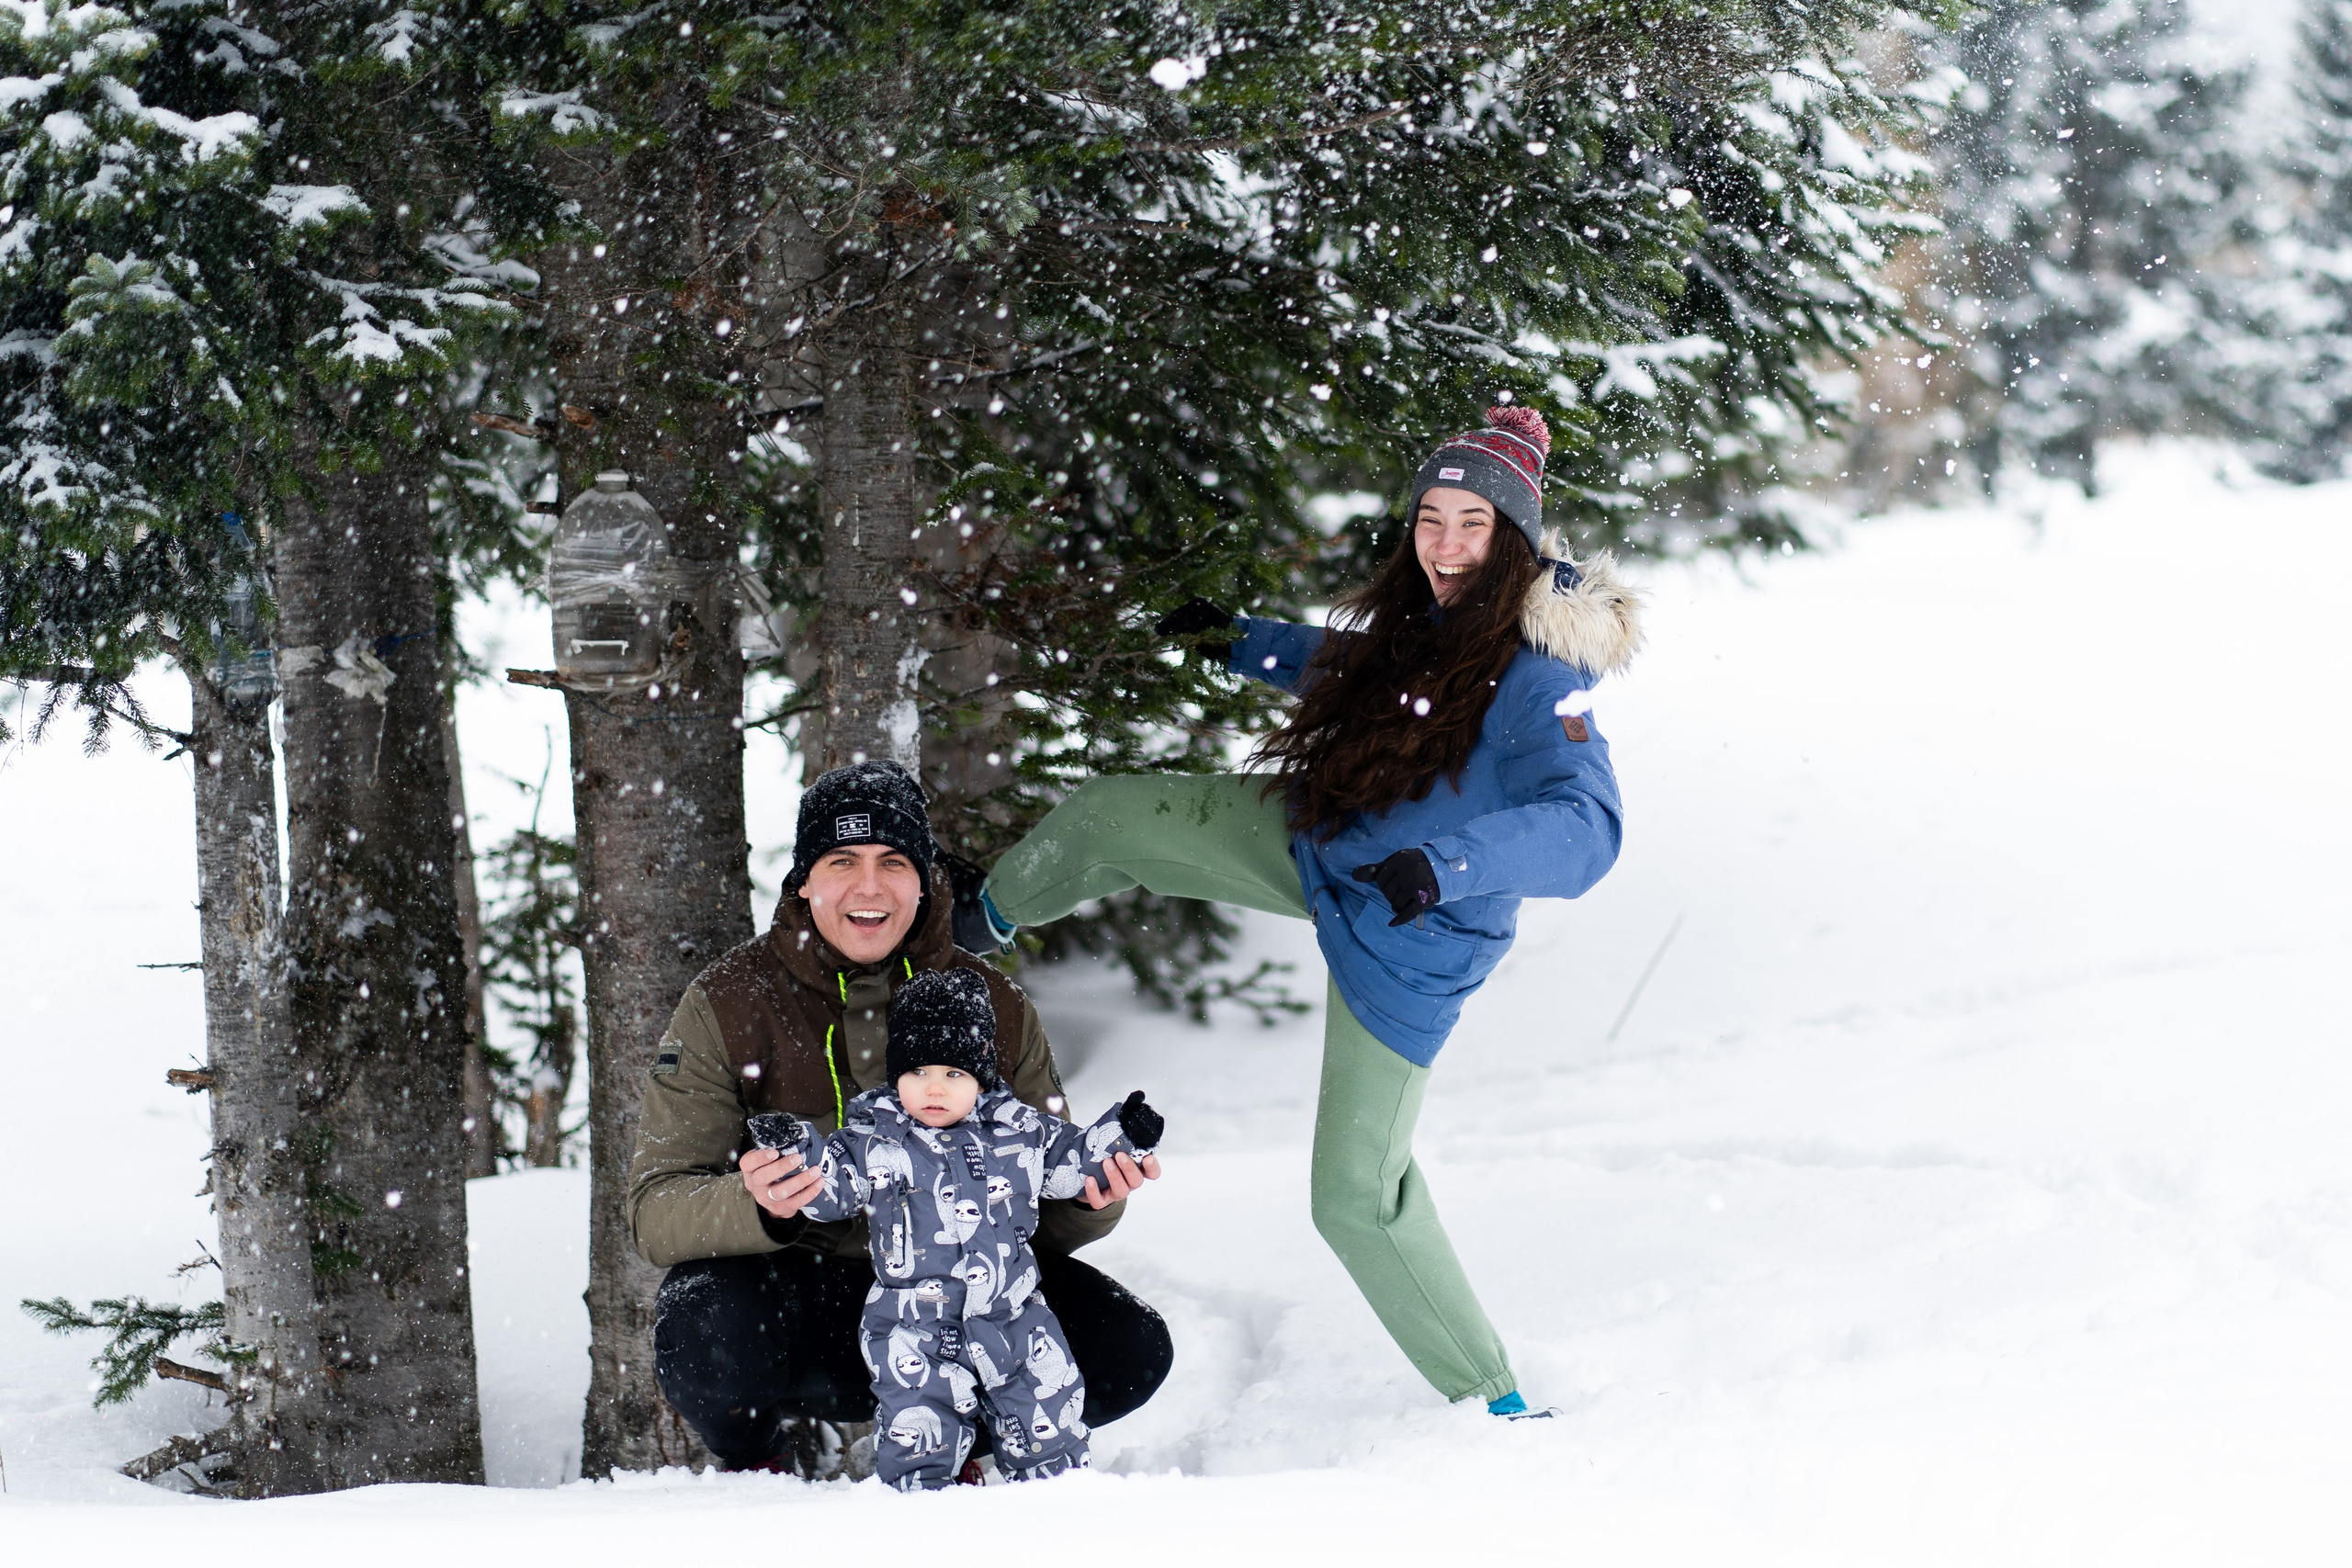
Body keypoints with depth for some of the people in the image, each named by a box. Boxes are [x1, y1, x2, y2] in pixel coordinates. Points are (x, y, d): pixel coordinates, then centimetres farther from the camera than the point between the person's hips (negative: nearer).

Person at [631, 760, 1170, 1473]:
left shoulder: (995, 1005, 3)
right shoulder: (726, 1005, -5)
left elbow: (1044, 1212, 7)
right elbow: (656, 1211, -12)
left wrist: (1090, 1196, -19)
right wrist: (755, 1206, -36)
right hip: (797, 1295, -3)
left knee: (1131, 1348, -19)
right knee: (705, 1343, -37)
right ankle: (767, 1455, 2)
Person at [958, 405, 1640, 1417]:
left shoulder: (1536, 681, -30)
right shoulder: (1425, 616, -5)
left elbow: (1586, 829, -43)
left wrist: (1443, 866, -55)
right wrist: (1242, 644, 25)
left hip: (1406, 946, -8)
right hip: (1319, 845, 8)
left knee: (1359, 1196, -5)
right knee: (1107, 817, 15)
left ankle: (1489, 1399, 11)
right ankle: (975, 923, 49)